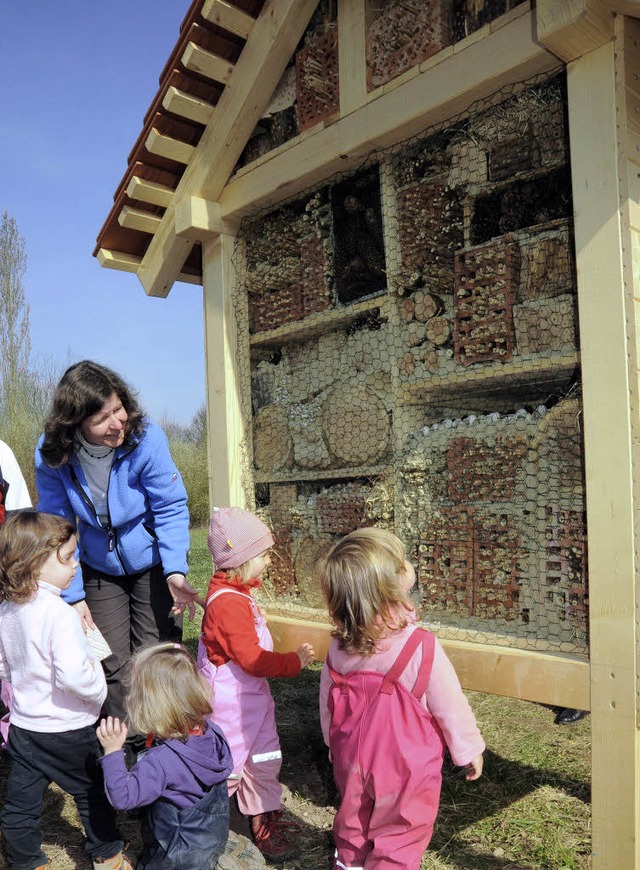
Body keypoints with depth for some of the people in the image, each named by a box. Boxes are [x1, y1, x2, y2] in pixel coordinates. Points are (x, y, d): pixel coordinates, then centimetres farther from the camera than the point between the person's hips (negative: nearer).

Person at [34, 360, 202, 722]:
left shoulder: (147, 438, -28)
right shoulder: (52, 455, -21)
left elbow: (171, 509, -18)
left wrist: (175, 571, -29)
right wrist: (73, 595, -12)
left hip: (154, 564, -2)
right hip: (100, 571, 2)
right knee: (112, 664, 8)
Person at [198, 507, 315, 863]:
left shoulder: (236, 594, 4)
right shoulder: (228, 603, -29)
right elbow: (251, 658, -28)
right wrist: (294, 661, -20)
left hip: (252, 694, 10)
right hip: (231, 702, -10)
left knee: (265, 758, 20)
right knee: (227, 766, 7)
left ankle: (265, 818, 37)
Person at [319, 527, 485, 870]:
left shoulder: (338, 648, -12)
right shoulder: (421, 649, -27)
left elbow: (327, 703, 2)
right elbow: (451, 707, -14)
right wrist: (470, 751, 4)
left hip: (352, 761, 5)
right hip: (405, 766, -4)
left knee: (352, 829, 25)